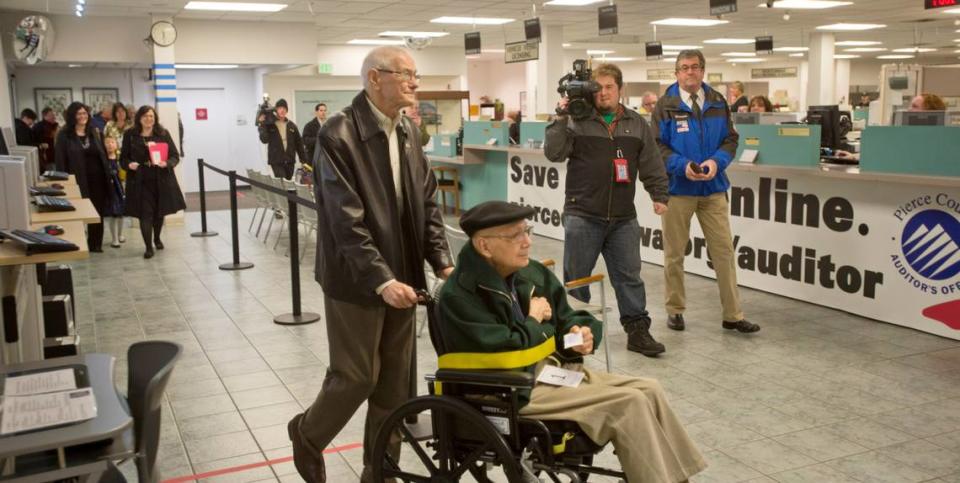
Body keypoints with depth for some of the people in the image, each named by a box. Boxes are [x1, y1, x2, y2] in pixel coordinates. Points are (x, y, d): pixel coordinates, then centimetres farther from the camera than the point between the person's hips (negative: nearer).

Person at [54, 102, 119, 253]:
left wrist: (107, 176, 5)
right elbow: (60, 161, -5)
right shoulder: (64, 135, -1)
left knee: (97, 212, 7)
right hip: (77, 180, -4)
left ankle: (95, 244, 17)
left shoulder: (95, 132, 13)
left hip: (97, 178, 4)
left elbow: (103, 156, 13)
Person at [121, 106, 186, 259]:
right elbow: (123, 157, 7)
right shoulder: (130, 135, 1)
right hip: (140, 181, -1)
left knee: (160, 211, 15)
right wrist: (129, 164, -15)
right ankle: (148, 247, 2)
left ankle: (157, 238, 40)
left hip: (161, 180, 1)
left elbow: (175, 156, 1)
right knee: (145, 214, -6)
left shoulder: (163, 134, 1)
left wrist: (167, 163, -19)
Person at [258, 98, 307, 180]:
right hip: (276, 162, -3)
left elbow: (299, 144, 10)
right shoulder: (269, 125, 0)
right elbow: (264, 140, -12)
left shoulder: (291, 125, 8)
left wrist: (304, 160, 7)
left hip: (289, 161, 4)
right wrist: (262, 125, -19)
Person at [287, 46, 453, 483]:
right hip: (357, 280, -7)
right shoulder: (338, 135, -16)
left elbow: (427, 202, 10)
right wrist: (380, 280, -25)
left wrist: (442, 262, 0)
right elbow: (346, 222, -21)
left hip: (401, 276, 7)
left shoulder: (408, 131, 7)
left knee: (395, 382, 11)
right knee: (355, 377, 4)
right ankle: (308, 435, 34)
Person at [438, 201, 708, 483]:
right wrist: (534, 321, -10)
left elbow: (565, 319, 18)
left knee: (649, 390, -2)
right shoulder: (459, 296, -18)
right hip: (514, 392, -8)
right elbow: (502, 356, -26)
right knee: (629, 404, -17)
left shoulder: (532, 273, 5)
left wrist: (580, 333, -6)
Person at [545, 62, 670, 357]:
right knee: (576, 277, 6)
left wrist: (659, 195, 5)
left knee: (629, 277, 7)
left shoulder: (637, 125, 10)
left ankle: (637, 331, 15)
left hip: (623, 219, 3)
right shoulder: (577, 121, -1)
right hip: (583, 216, -2)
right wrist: (561, 118, -16)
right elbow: (553, 153, -10)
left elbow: (652, 165, 12)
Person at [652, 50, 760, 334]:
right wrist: (683, 166, -21)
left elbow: (730, 139, 6)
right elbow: (658, 145, -7)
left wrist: (716, 161, -13)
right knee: (674, 253, 8)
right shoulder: (666, 105, -4)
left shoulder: (717, 103, 5)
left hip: (713, 188, 3)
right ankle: (675, 310, 23)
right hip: (678, 189, -2)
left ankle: (733, 315, 12)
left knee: (723, 250, 3)